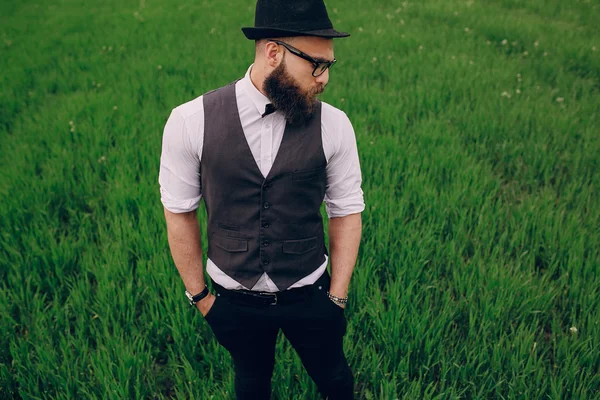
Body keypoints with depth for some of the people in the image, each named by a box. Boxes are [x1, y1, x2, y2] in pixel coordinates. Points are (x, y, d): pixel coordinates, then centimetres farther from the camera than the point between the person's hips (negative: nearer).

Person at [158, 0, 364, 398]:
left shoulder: (334, 125, -14)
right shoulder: (190, 122, -16)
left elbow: (346, 212, -5)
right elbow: (180, 213, -6)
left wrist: (338, 296, -2)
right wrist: (199, 295, 1)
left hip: (310, 297, 1)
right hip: (235, 303, 0)